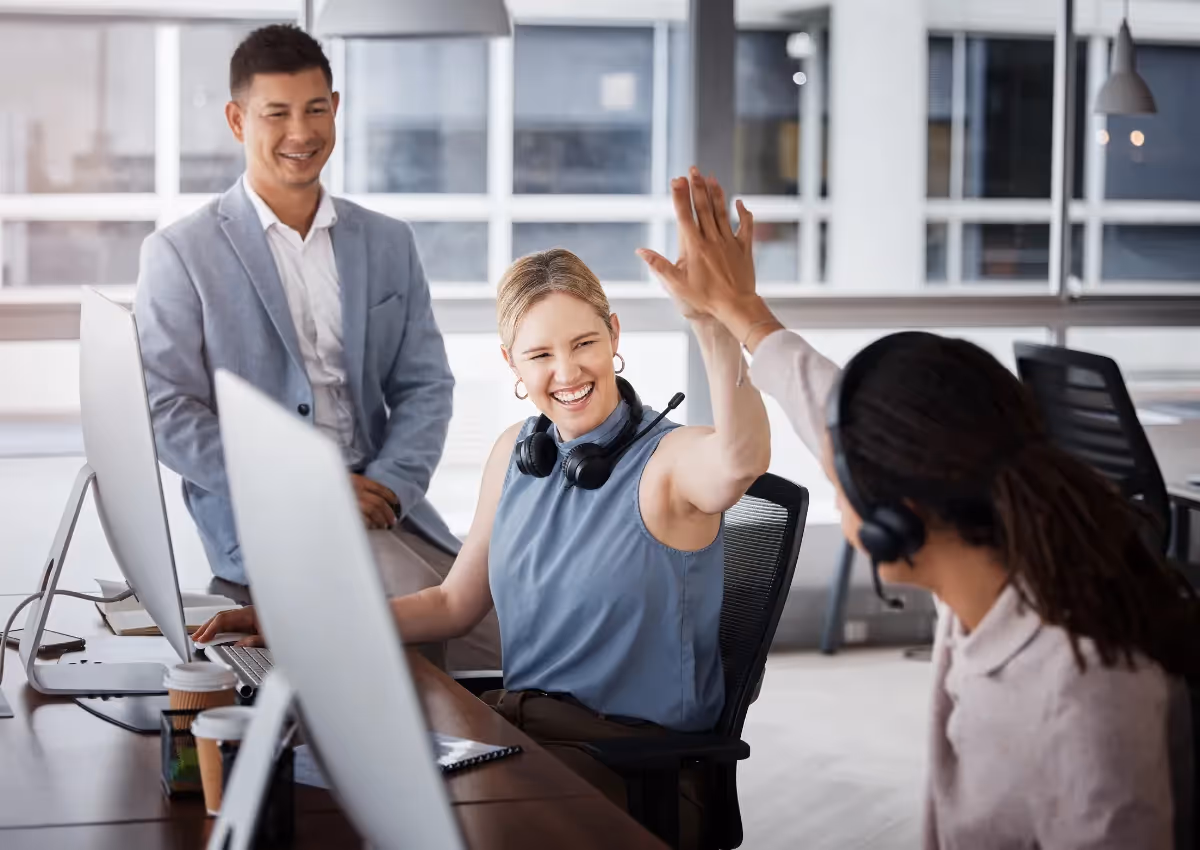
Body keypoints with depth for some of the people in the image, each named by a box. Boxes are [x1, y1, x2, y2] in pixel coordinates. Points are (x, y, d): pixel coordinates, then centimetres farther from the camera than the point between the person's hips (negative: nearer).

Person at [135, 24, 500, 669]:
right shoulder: (180, 253, 2)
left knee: (503, 630, -18)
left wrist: (387, 486, -7)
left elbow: (425, 386, 13)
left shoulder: (389, 243, 15)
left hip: (384, 502, 4)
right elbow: (168, 415, -5)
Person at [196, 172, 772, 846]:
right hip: (519, 727, 6)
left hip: (636, 765, -6)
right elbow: (453, 605, 17)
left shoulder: (671, 461, -13)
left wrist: (719, 321, -57)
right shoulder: (517, 454, 8)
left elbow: (741, 462, -39)